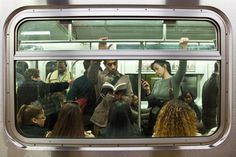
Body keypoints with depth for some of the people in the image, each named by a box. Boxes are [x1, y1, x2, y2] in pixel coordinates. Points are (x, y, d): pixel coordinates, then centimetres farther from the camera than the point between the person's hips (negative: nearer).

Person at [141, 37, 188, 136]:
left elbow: (182, 68, -26)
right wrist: (148, 91, -4)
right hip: (154, 116, 6)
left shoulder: (174, 80, -6)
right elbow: (151, 102, 13)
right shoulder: (157, 82, 11)